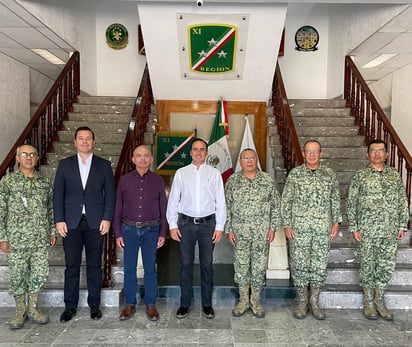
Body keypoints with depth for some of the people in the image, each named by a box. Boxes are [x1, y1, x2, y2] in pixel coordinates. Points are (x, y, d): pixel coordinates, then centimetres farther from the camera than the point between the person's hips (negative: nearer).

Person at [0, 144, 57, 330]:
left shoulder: (45, 181, 7)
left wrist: (53, 231, 9)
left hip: (41, 238, 3)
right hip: (17, 238, -3)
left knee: (40, 274, 7)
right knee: (17, 276, 6)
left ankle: (32, 308, 26)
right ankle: (20, 311, 25)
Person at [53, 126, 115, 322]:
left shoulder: (104, 165, 6)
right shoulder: (65, 164, 8)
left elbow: (110, 194, 3)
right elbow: (58, 194, 5)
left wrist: (107, 218, -6)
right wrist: (59, 220, -3)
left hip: (95, 223, 0)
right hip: (71, 223, 1)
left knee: (94, 266, 8)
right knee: (71, 266, 7)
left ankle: (94, 305, 22)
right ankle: (70, 306, 22)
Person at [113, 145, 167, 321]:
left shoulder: (158, 180, 1)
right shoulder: (124, 180, 1)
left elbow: (163, 208, 4)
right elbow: (117, 208, 4)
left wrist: (162, 233, 0)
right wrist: (118, 234, 0)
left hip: (151, 230, 0)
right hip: (129, 229, 1)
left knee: (150, 268, 6)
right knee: (129, 268, 8)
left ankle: (150, 305, 20)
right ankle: (130, 304, 23)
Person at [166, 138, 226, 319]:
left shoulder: (214, 173, 3)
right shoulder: (181, 173, 4)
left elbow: (220, 202, 2)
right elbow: (173, 200, 5)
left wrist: (219, 227, -3)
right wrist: (172, 225, -1)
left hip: (208, 223, 0)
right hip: (186, 223, 0)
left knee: (207, 264, 8)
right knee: (186, 264, 7)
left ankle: (207, 304, 23)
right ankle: (185, 303, 21)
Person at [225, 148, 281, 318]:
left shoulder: (268, 180, 1)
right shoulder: (232, 180, 2)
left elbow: (276, 205, 4)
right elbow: (227, 207, 3)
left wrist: (273, 227, -2)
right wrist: (228, 230, -1)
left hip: (262, 232, 0)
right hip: (240, 232, 0)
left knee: (259, 266, 7)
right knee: (241, 266, 8)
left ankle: (256, 301, 23)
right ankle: (243, 301, 23)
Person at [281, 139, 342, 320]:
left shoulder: (329, 174, 6)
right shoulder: (295, 173, 0)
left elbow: (335, 200, 12)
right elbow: (286, 200, 0)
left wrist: (336, 222, 5)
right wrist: (287, 224, -5)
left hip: (323, 228, 2)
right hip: (299, 228, -1)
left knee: (320, 265, 7)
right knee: (299, 265, 4)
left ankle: (314, 302, 22)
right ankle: (302, 302, 19)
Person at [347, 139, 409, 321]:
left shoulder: (394, 175, 7)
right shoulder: (360, 176, -2)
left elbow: (403, 201, 10)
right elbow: (351, 203, -2)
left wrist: (402, 225, 5)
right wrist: (354, 228, -7)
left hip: (390, 231, 3)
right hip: (367, 231, -3)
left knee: (387, 265, 8)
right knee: (368, 265, 5)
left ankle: (380, 301, 24)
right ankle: (368, 302, 20)